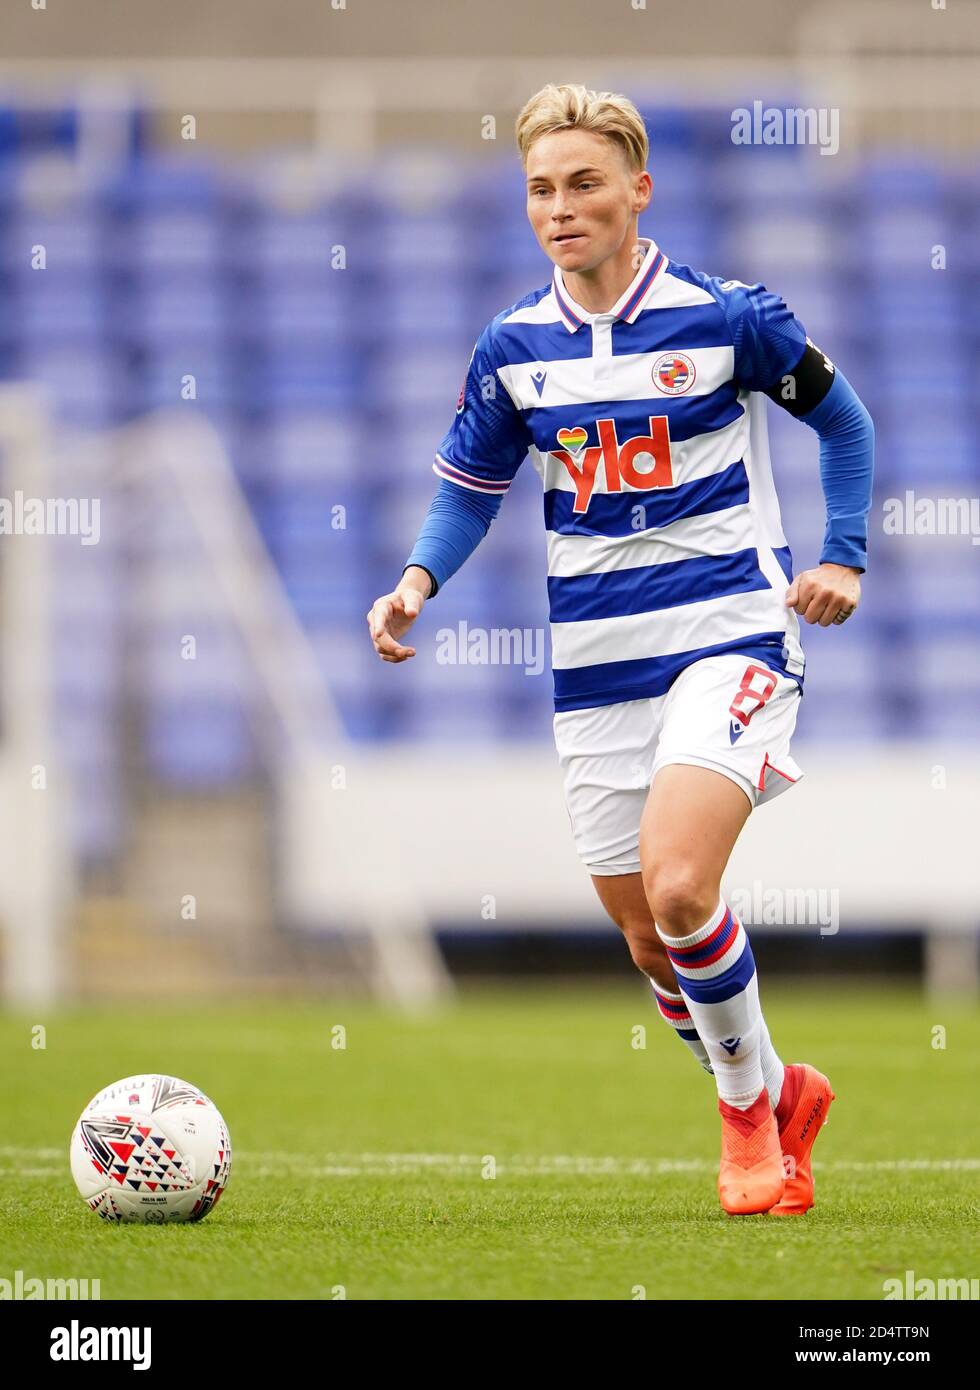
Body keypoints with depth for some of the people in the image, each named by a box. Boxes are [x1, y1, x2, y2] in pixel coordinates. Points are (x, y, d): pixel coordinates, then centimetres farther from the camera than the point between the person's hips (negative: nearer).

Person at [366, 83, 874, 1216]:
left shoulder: (725, 318, -6)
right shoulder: (514, 346, 3)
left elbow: (842, 422, 9)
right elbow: (469, 485, 14)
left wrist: (842, 558, 0)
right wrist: (418, 581, -4)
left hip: (729, 635, -4)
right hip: (595, 667, 4)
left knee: (676, 888, -24)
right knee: (649, 943, 7)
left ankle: (746, 1102, 0)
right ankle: (780, 1095, 32)